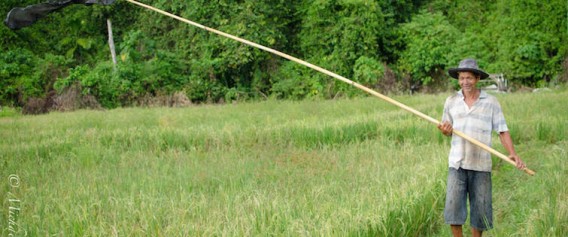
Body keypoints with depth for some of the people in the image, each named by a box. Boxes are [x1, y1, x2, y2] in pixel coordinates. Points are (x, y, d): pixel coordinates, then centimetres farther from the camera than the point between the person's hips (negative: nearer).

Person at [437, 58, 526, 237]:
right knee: (453, 205, -4)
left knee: (480, 209, 5)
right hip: (457, 163, 1)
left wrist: (512, 154, -14)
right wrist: (445, 130, -7)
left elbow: (502, 131, 0)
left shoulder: (491, 102, 1)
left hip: (481, 164, -1)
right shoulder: (451, 101, 7)